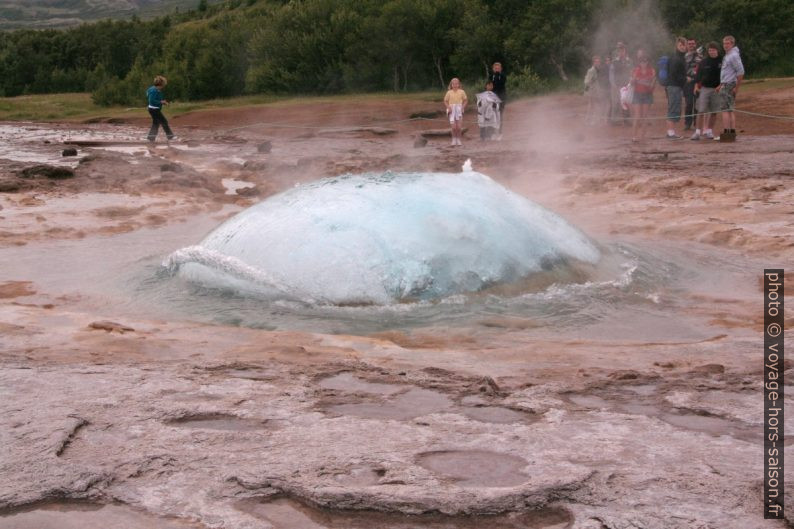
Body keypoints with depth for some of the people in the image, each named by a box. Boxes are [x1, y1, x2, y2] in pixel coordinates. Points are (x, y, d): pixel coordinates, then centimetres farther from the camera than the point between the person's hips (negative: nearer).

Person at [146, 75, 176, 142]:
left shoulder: (158, 90, 11)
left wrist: (162, 102, 8)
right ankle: (170, 136, 4)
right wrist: (161, 102, -20)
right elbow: (152, 101, -25)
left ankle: (151, 137, 15)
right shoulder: (154, 91, -21)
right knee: (164, 122, -3)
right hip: (154, 110, -11)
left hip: (155, 110, 11)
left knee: (156, 123, 14)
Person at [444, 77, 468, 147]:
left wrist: (463, 107, -8)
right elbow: (445, 101, 7)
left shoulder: (461, 92, 0)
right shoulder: (449, 92, 0)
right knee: (453, 127, -6)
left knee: (458, 127, -2)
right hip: (452, 111, 0)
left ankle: (458, 139, 14)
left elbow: (466, 100, 7)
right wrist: (448, 107, -10)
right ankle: (454, 139, 14)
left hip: (459, 110, 0)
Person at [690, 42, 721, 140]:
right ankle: (697, 132, -7)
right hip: (704, 88, 0)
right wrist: (696, 86, -2)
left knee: (714, 112, 4)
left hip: (716, 89, 0)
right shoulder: (703, 62, 4)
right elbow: (698, 75, 7)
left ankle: (709, 131, 15)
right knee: (701, 111, -7)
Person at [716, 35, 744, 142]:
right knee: (730, 110, 11)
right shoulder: (727, 55, 17)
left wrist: (737, 87, -19)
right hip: (726, 85, 10)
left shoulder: (734, 56, -14)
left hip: (729, 85, -10)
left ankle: (726, 133, -12)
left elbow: (741, 72, -19)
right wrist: (721, 85, 22)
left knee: (725, 110, -10)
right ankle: (732, 132, 14)